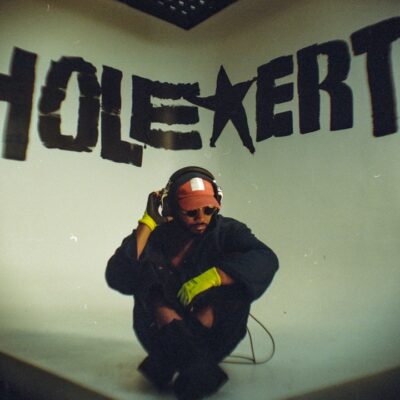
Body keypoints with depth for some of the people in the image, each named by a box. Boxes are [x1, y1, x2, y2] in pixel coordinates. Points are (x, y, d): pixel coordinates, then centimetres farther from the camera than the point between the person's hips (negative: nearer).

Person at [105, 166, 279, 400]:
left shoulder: (226, 231, -8)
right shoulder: (156, 237, -8)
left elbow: (266, 259, -24)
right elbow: (117, 279, -21)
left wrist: (213, 276, -35)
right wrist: (147, 224, -23)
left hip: (213, 332, 0)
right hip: (163, 332, 0)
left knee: (236, 278, -24)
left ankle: (166, 367, -27)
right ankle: (199, 370, -37)